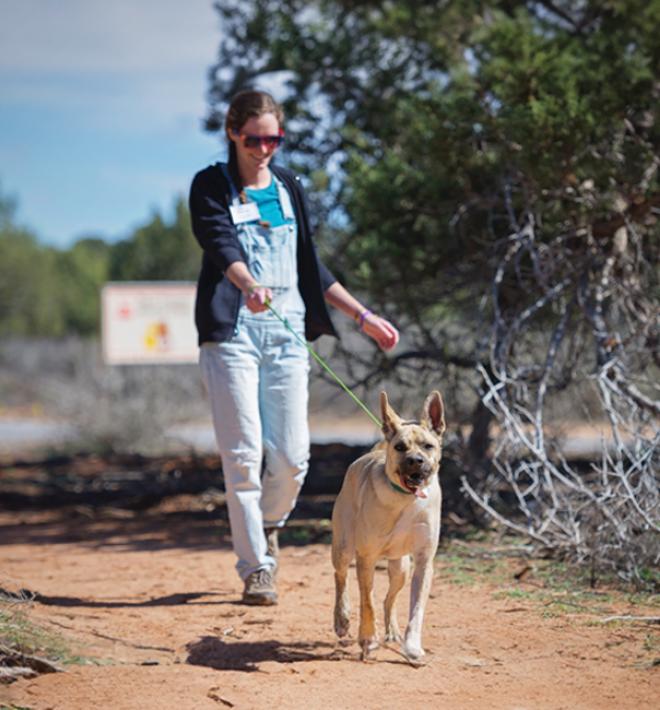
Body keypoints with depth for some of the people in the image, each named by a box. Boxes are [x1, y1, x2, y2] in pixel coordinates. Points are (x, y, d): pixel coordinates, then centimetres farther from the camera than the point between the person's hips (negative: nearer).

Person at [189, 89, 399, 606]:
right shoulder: (212, 186, 2)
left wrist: (364, 317, 19)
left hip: (287, 334, 4)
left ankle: (267, 525, 29)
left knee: (292, 457, -1)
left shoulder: (290, 188, 16)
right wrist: (249, 285, -37)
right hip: (232, 332, -4)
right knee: (245, 454, -7)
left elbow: (311, 267, 22)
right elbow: (219, 243, -17)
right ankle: (255, 567, 2)